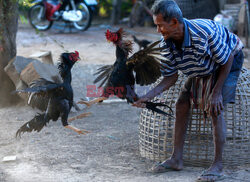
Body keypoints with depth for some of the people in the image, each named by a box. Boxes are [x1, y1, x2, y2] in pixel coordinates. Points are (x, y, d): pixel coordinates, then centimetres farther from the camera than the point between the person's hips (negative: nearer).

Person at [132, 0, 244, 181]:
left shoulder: (204, 31, -40)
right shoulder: (165, 45, -20)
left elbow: (227, 60, -26)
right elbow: (171, 77, -8)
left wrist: (217, 92, -24)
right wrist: (148, 96, -21)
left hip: (229, 60, -7)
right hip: (203, 69, 7)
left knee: (214, 109, -20)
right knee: (182, 104, -1)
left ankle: (218, 166, -16)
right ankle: (177, 159, 8)